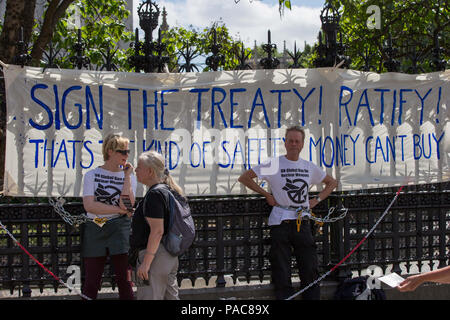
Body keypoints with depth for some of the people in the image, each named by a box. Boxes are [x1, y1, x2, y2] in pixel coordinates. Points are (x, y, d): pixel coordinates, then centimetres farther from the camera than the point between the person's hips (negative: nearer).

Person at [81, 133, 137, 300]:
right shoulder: (91, 175, 6)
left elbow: (126, 204, -7)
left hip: (119, 230, 1)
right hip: (94, 230, -1)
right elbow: (89, 205, -8)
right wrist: (119, 209, -10)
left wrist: (127, 175, -4)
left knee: (124, 280, -2)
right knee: (91, 282, 1)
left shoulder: (129, 177, 10)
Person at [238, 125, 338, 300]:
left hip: (302, 222, 3)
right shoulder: (274, 164, -1)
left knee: (311, 272, 3)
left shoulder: (310, 167, 11)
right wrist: (267, 195, -1)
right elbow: (244, 178, 0)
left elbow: (332, 183, 25)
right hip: (280, 223, -3)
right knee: (282, 274, -1)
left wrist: (317, 200, 11)